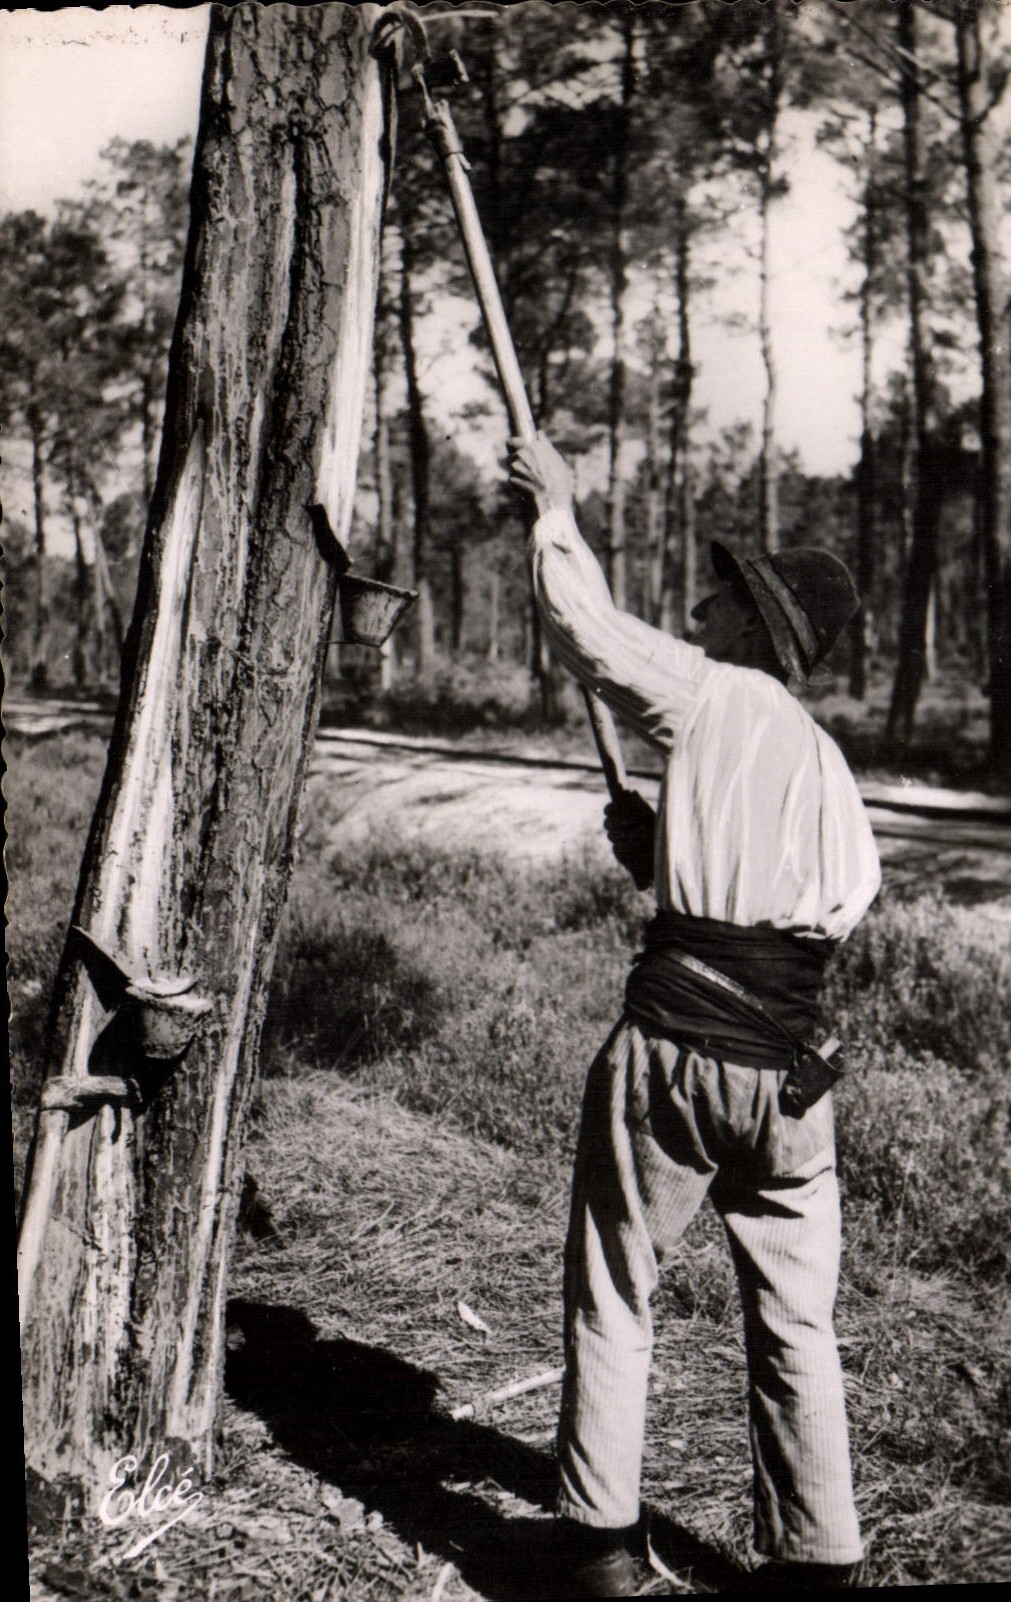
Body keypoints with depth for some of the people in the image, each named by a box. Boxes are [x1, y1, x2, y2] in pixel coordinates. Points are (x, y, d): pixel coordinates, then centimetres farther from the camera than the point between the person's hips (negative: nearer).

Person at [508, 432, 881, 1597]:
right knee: (796, 1317, 14)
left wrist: (556, 511, 16)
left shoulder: (714, 696, -4)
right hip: (788, 1069, 5)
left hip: (676, 1049, -5)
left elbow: (583, 625, -1)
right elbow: (847, 902, 17)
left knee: (614, 1295, 10)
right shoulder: (830, 766, 12)